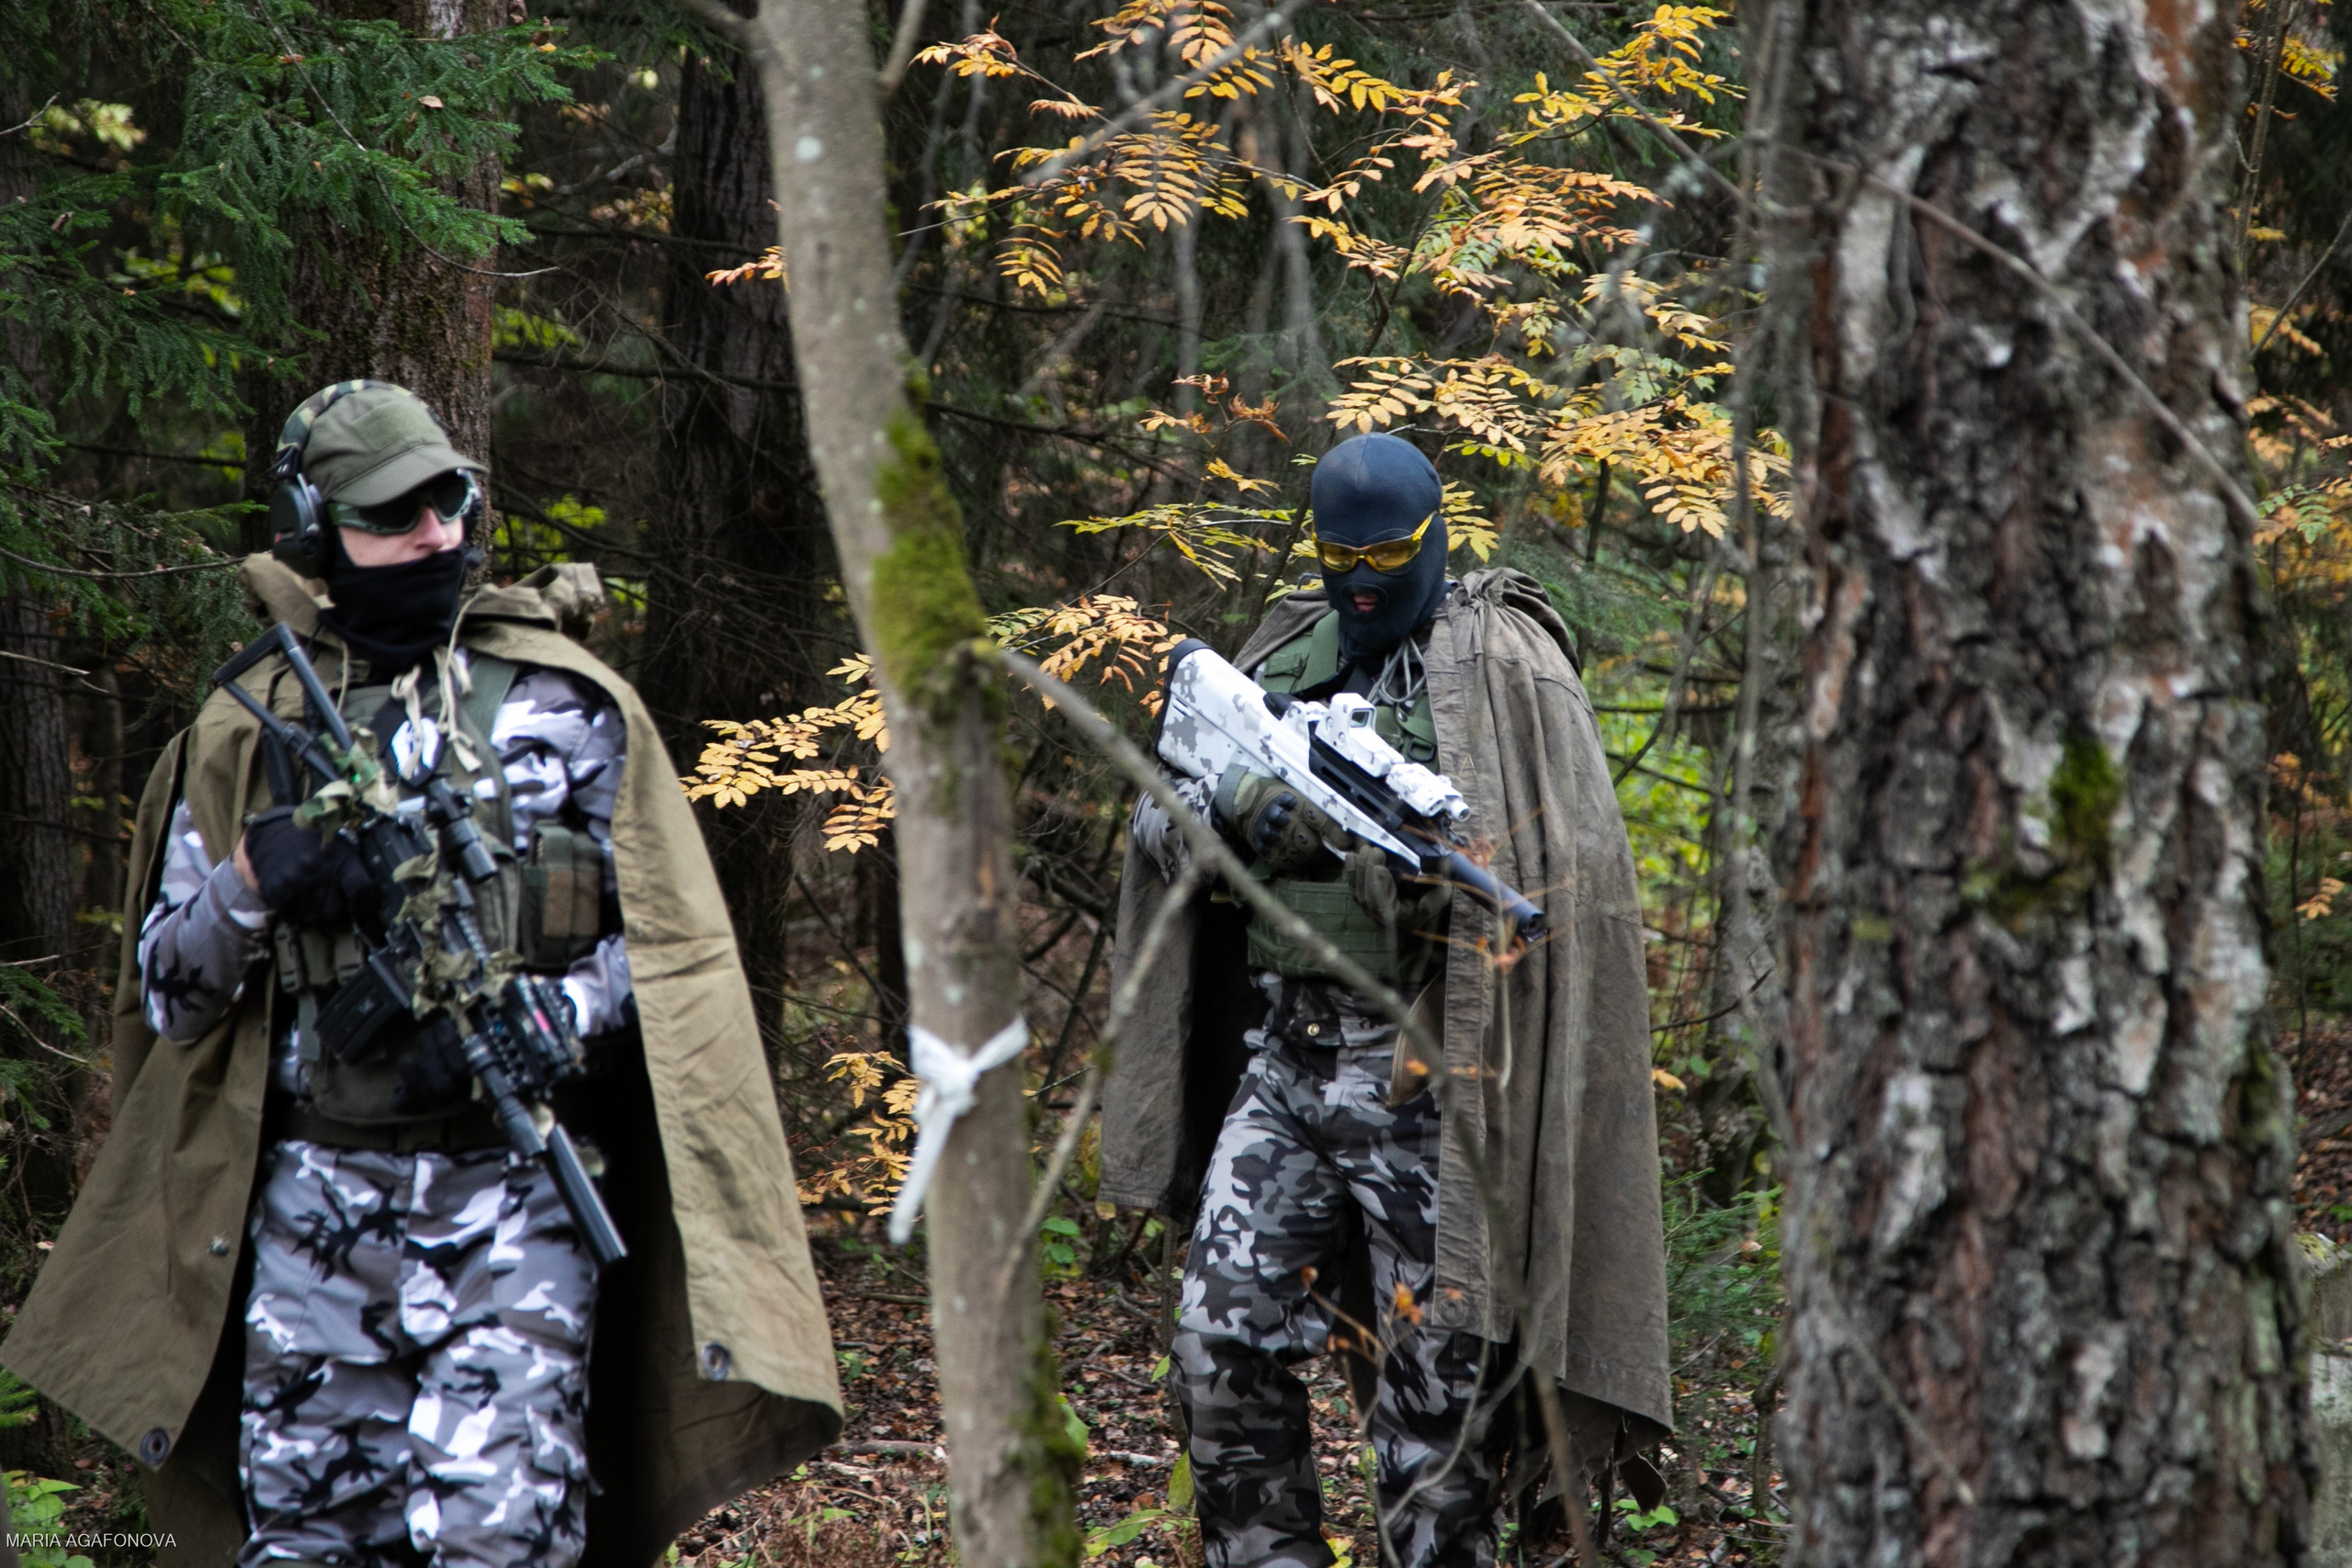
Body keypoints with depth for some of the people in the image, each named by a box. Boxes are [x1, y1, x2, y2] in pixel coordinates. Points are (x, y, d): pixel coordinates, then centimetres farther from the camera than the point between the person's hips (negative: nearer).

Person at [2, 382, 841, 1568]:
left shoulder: (569, 706, 5)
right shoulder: (246, 732, 9)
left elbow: (669, 952, 5)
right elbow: (168, 988, 11)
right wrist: (249, 886, -9)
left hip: (511, 1204, -2)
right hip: (311, 1211, 2)